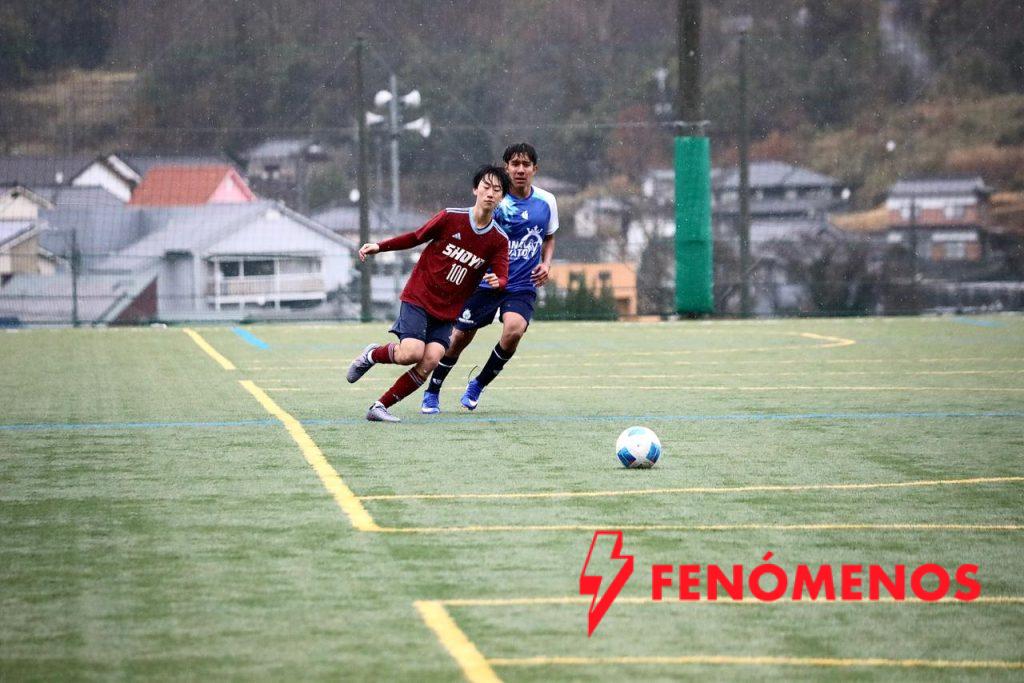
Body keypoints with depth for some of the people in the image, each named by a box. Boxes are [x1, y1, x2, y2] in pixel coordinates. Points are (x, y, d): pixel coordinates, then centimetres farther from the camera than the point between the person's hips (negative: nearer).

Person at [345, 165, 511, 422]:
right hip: (419, 297, -3)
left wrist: (496, 282, -31)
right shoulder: (451, 217, -7)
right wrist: (379, 246, 1)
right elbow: (416, 237, 6)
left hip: (447, 311, 3)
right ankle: (371, 355, 11)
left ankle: (380, 407, -4)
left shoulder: (499, 240, 0)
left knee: (430, 362, -15)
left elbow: (502, 277, -7)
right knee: (411, 353, -22)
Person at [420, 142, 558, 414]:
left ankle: (478, 385, -2)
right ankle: (432, 393, 28)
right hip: (487, 282, -1)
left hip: (523, 287, 1)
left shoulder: (546, 202, 3)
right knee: (459, 338, 2)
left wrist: (546, 263, 2)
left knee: (514, 329, -26)